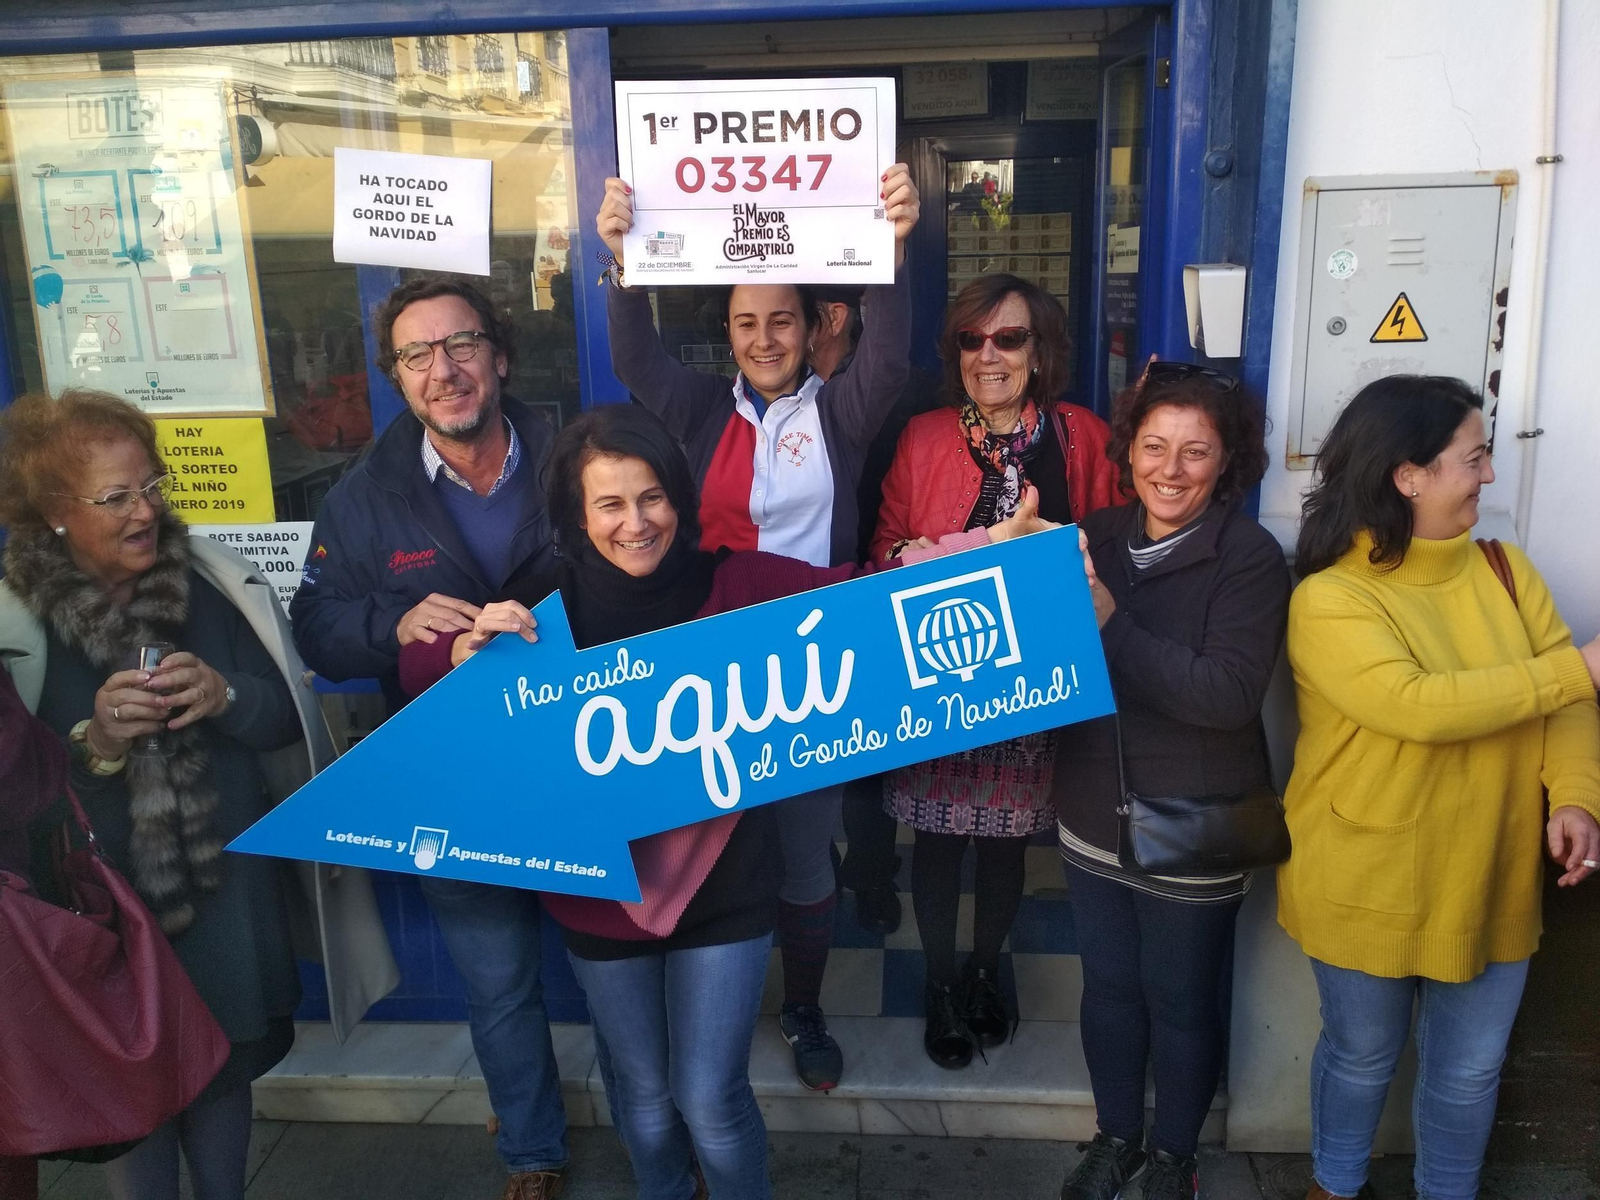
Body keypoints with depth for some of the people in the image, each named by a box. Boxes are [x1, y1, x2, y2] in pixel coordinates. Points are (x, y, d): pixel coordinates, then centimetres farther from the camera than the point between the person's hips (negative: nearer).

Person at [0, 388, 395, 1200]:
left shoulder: (213, 583, -6)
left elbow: (287, 715, -2)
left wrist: (225, 697, -21)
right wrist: (94, 743, -25)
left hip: (229, 895, 2)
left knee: (227, 1069, 19)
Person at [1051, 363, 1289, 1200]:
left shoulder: (1249, 557, -14)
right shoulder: (1096, 538, 0)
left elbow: (1227, 695, -25)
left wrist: (1110, 622, -30)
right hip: (1094, 815, 4)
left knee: (1180, 998, 14)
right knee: (1108, 984, 19)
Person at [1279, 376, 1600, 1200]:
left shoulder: (1505, 570, 0)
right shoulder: (1328, 600, -18)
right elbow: (1418, 706, -29)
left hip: (1491, 880, 4)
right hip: (1367, 887, -4)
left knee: (1469, 1070, 18)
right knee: (1363, 1055, 17)